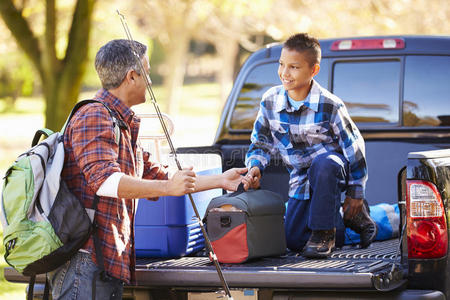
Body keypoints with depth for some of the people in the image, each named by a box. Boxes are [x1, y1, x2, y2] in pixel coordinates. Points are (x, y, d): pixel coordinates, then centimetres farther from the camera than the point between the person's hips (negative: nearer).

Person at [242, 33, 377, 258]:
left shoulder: (329, 105, -21)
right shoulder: (270, 101, -10)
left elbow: (354, 146, -12)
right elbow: (261, 143, 5)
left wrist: (355, 193, -7)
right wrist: (255, 167, -16)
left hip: (333, 169, -5)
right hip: (301, 180, 5)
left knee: (323, 163, -42)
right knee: (293, 241, -2)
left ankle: (324, 233, -23)